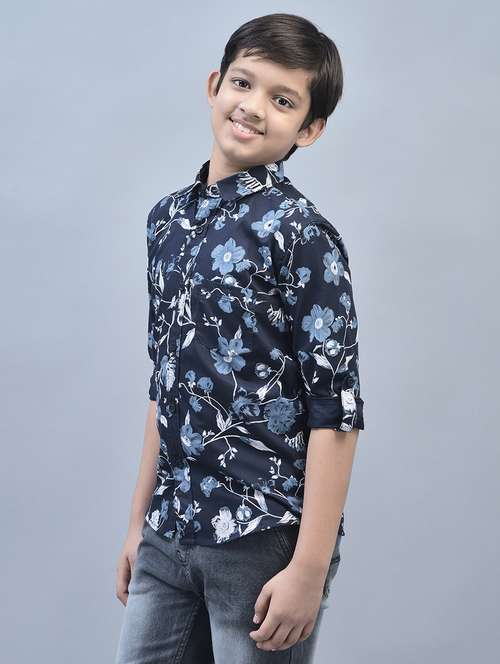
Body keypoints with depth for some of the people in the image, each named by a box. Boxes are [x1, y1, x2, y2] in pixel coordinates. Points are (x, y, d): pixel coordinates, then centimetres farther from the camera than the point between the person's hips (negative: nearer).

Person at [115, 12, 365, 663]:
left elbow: (335, 411, -13)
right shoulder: (168, 218, 8)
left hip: (264, 539, -6)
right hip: (170, 535, 6)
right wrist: (140, 521, 15)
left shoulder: (302, 235, -11)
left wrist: (310, 568, -15)